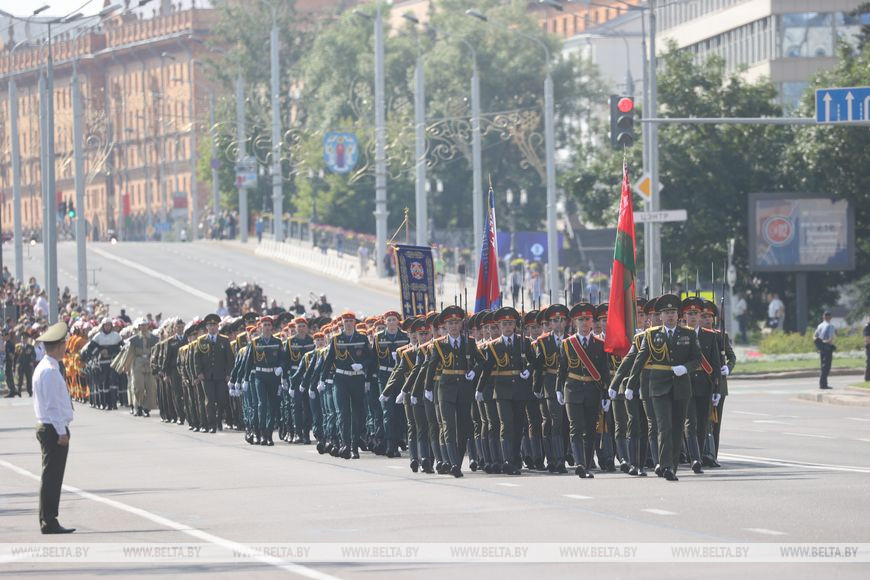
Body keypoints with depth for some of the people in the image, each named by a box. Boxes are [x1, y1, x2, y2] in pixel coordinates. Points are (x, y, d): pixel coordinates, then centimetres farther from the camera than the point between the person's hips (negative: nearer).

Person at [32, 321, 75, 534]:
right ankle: (49, 523, -6)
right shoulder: (50, 371, -17)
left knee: (52, 478, 12)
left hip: (47, 428, 10)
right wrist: (61, 433, -17)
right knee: (51, 478, -7)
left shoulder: (43, 367, 14)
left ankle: (48, 522, 15)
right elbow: (52, 404, -20)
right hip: (54, 429, -10)